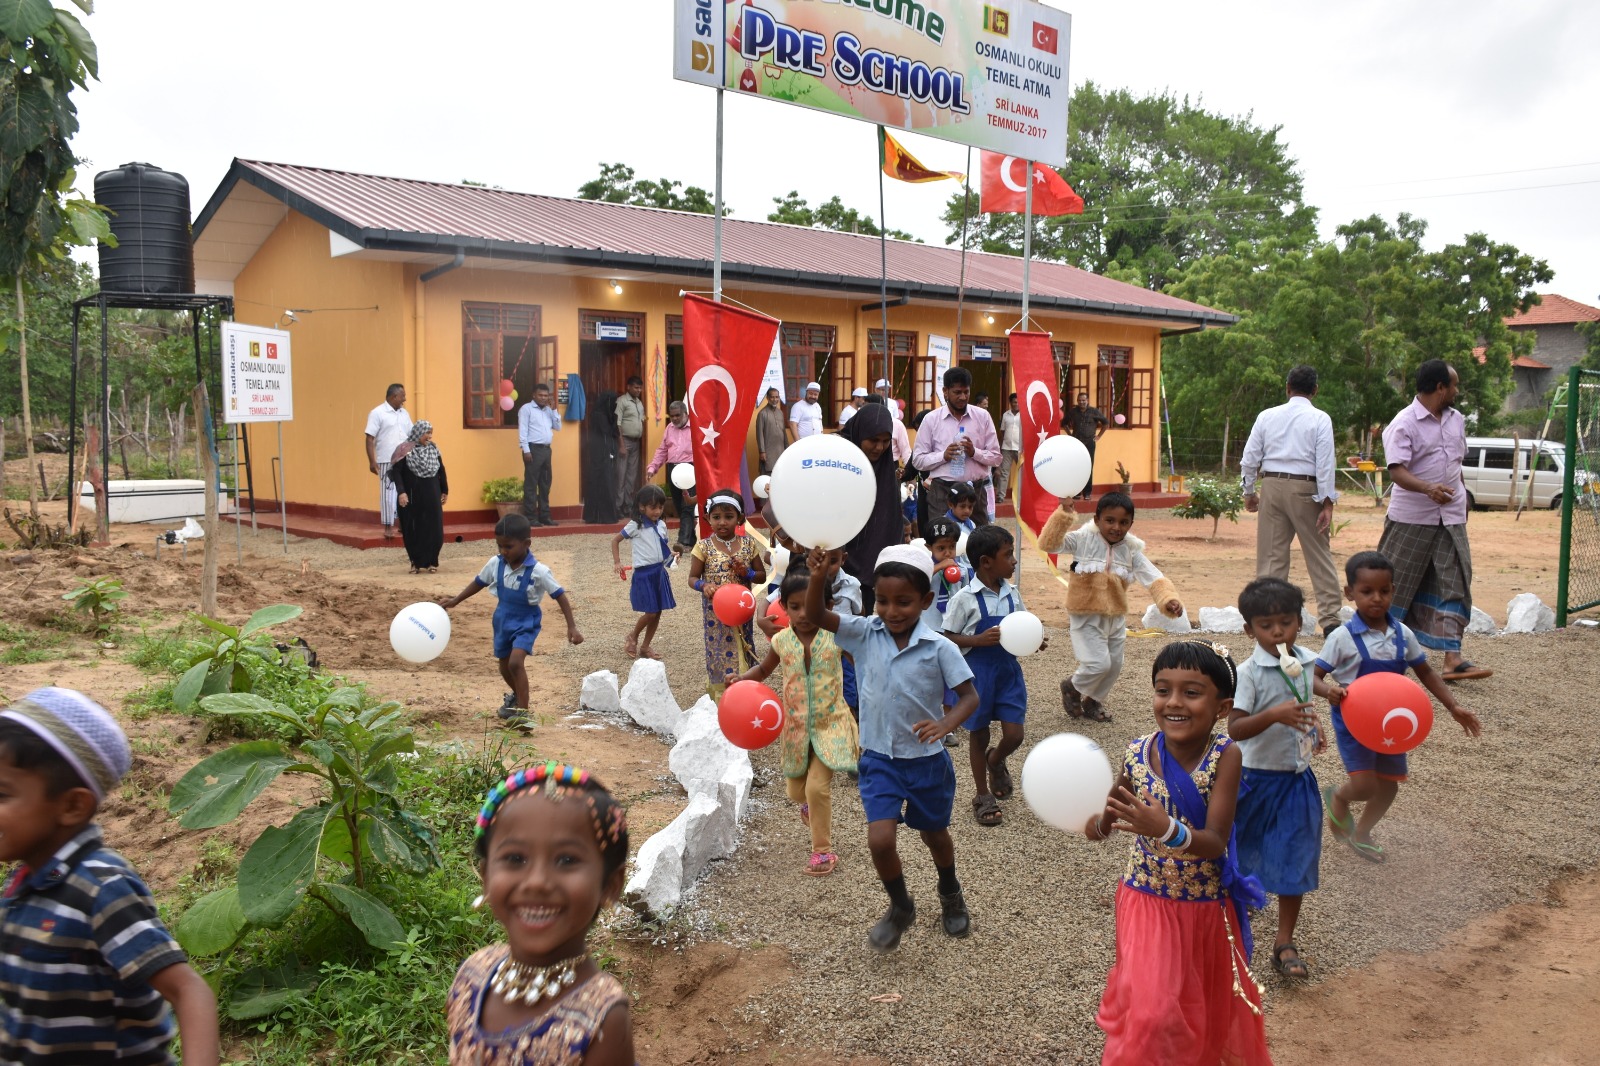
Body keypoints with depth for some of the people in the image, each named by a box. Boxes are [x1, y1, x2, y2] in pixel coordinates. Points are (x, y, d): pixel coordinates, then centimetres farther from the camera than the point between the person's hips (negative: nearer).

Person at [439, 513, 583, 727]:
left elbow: (560, 596, -20)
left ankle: (522, 711, -16)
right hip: (503, 620, 6)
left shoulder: (538, 571, -25)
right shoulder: (495, 563, -12)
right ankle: (517, 697, 49)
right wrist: (455, 601, 11)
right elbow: (479, 583, 7)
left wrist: (572, 627, -23)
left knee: (516, 662, -25)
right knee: (504, 667, 19)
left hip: (526, 623, -5)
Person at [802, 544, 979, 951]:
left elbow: (969, 695, -13)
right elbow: (816, 615, -17)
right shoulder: (866, 634, -10)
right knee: (880, 840, -12)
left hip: (927, 760, -1)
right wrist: (819, 577, -36)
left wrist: (946, 723, -33)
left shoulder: (939, 648, -17)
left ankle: (950, 894, 53)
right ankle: (900, 908, 19)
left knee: (934, 835, 20)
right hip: (879, 758, 1)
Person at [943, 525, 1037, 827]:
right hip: (977, 673, -4)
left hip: (1008, 670, 4)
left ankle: (995, 761, 38)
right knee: (978, 735, 10)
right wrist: (979, 640, -25)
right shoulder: (965, 598, -15)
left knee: (1014, 735, 2)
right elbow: (947, 638, -12)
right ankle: (983, 795, 27)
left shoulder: (1012, 594, 1)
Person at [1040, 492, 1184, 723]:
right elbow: (1049, 543, -25)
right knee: (1099, 663, -12)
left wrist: (1169, 599, -31)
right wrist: (1063, 513, -36)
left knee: (1114, 666, 16)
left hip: (1116, 617, 5)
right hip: (1087, 617, -5)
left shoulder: (1131, 550, -3)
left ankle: (1093, 701, 42)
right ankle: (1072, 687, 19)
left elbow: (1153, 578, -12)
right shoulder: (1083, 539, -12)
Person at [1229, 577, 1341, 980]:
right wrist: (1275, 715, -38)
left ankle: (1285, 943, 21)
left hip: (1298, 779, 5)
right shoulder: (1249, 672, -19)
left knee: (1295, 863, 8)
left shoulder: (1306, 661, 0)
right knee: (1239, 859, 10)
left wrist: (1312, 724, 11)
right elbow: (1234, 729, -26)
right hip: (1256, 778, -5)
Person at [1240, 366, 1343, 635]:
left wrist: (1249, 492, 17)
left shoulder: (1267, 416, 6)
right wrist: (1327, 503, -7)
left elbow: (1249, 458, 6)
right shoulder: (1320, 419, -2)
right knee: (1319, 555, 4)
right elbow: (1325, 463, -8)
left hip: (1271, 486, 2)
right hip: (1305, 489, -2)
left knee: (1270, 555, 7)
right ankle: (1330, 618, 3)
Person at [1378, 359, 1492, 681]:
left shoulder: (1457, 420, 11)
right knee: (1396, 583, 2)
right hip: (1411, 518, -6)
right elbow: (1397, 470, -22)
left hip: (1451, 519, 6)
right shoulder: (1404, 423, -12)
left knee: (1454, 584, -1)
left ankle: (1453, 658, -3)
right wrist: (1429, 489, -39)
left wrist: (1457, 496, 22)